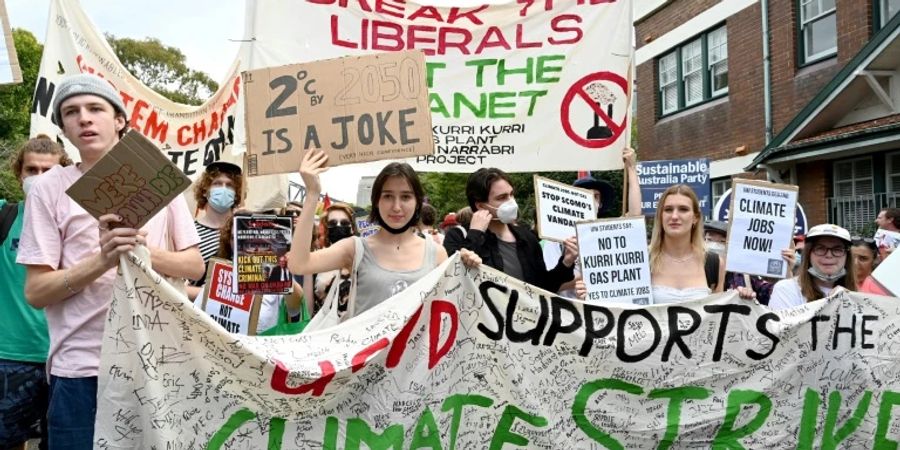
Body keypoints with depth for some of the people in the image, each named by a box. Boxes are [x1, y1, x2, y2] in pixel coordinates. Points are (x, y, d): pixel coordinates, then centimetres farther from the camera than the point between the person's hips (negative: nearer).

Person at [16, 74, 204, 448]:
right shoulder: (49, 188, 0)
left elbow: (195, 266, 5)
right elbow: (36, 292, -4)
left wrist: (144, 250, -14)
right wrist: (102, 260, -20)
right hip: (81, 369, -2)